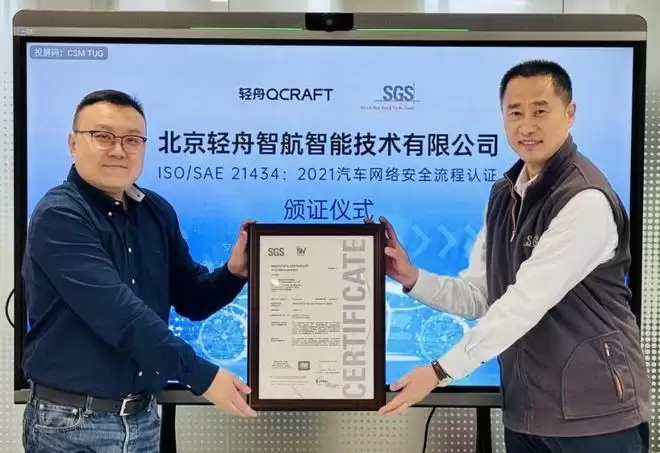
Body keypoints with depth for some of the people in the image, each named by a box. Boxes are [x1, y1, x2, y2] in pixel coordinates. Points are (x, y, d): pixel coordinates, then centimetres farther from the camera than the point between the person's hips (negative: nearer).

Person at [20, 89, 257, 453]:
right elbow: (116, 310, -28)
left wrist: (234, 272, -13)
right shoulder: (58, 216, -16)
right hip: (72, 422, -5)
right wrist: (201, 375, -30)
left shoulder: (157, 212, 3)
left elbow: (191, 299, 7)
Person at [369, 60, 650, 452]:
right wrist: (412, 278, -10)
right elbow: (479, 296, 6)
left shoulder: (585, 201, -19)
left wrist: (441, 371, -23)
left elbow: (527, 301, -24)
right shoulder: (504, 194, 7)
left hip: (594, 411, -6)